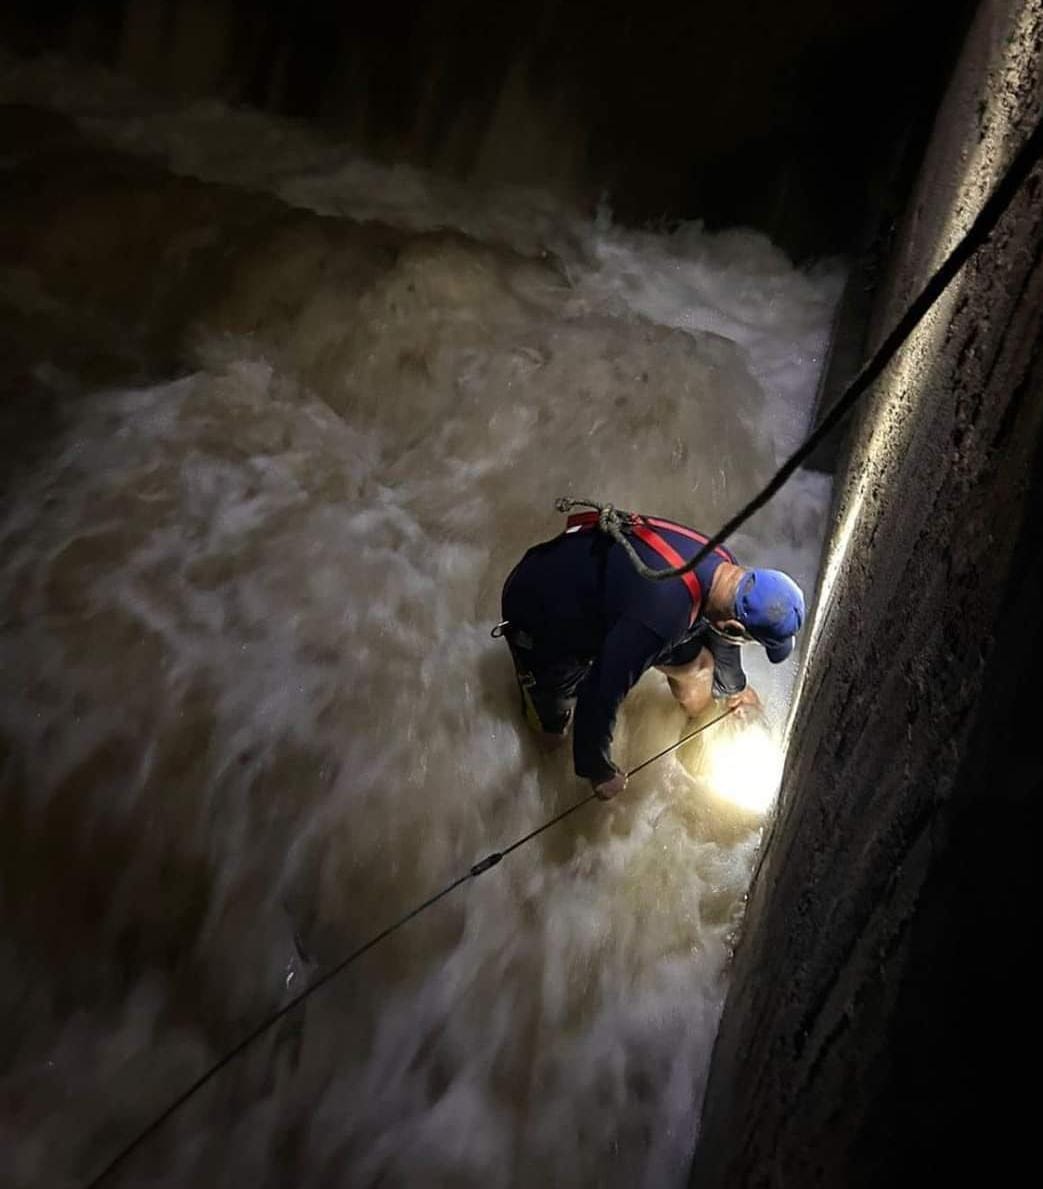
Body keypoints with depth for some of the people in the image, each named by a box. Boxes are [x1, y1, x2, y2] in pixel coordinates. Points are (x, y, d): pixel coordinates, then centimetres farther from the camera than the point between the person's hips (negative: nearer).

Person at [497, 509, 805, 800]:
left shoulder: (724, 567, -18)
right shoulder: (658, 617, -45)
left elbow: (718, 630, 6)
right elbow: (600, 697, -34)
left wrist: (733, 685, 25)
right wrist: (599, 772, -16)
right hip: (542, 603, -6)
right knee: (553, 729, 6)